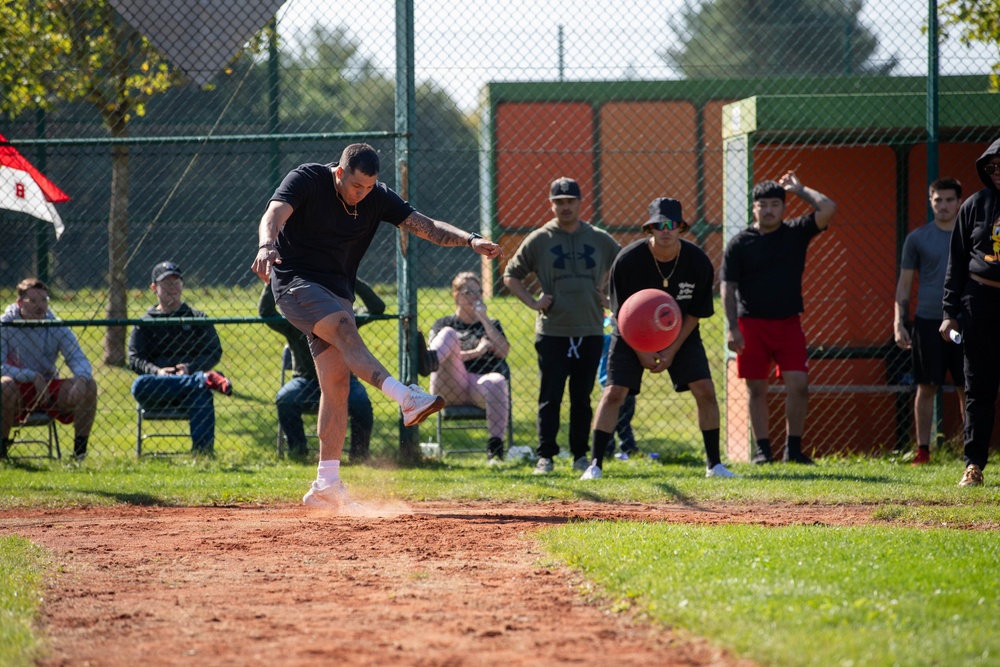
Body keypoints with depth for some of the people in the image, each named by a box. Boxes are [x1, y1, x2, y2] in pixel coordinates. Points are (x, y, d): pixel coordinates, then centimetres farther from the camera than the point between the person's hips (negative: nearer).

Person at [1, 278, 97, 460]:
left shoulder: (57, 327, 0)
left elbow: (79, 360, -7)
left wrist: (81, 379, -31)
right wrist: (33, 377, -29)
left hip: (50, 390, 3)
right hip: (19, 394, -3)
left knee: (89, 385, -21)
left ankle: (80, 450, -11)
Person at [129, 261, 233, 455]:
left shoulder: (198, 319, 20)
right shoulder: (145, 323, 19)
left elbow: (214, 352, 9)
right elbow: (135, 359, 7)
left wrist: (189, 368, -12)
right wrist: (156, 371, -15)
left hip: (190, 378, 0)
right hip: (157, 391, 0)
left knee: (201, 393, -37)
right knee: (139, 386, -36)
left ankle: (203, 452, -47)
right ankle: (205, 379, -43)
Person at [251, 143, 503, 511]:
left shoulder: (377, 198, 0)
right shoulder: (307, 180, -14)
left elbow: (426, 226, -4)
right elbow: (273, 215, -30)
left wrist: (470, 240, -19)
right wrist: (267, 245, -52)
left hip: (337, 290, 6)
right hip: (296, 282, -6)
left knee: (338, 383, -2)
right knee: (344, 330, -31)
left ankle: (326, 484, -2)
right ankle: (406, 398, -51)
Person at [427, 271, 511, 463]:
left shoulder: (491, 324, 30)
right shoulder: (444, 324, 25)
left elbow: (503, 352, 10)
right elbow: (443, 353, 6)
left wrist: (484, 320, 7)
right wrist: (475, 352, -3)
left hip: (480, 384, 1)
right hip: (451, 386, -1)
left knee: (497, 381, -38)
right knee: (449, 334, -23)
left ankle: (495, 446, -44)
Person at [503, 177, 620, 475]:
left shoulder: (599, 239, 7)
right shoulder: (538, 240, 2)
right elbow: (511, 275, 7)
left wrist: (610, 297, 6)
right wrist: (532, 302, -4)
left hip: (590, 330, 2)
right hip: (552, 332, -2)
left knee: (582, 397, 7)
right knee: (550, 397, -2)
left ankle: (580, 455, 14)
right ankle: (545, 456, 2)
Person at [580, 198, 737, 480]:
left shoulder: (698, 262, -17)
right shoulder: (628, 259, -22)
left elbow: (695, 312, -7)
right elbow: (623, 312, -14)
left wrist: (672, 350, -14)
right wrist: (641, 351, -17)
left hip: (680, 334, 1)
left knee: (705, 389, -10)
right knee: (614, 392, -14)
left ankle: (715, 465, 0)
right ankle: (595, 465, -9)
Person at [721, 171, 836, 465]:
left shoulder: (796, 232, 5)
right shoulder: (739, 243, 1)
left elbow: (828, 208, -7)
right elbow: (728, 287, -2)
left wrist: (800, 189, 2)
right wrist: (732, 327, -11)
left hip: (788, 322, 1)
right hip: (751, 323, -1)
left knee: (798, 385, -8)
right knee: (757, 390, 3)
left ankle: (793, 448, 2)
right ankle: (762, 449, 9)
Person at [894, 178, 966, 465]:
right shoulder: (918, 238, 6)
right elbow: (904, 283, 8)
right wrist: (898, 322, -1)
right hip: (927, 321, 0)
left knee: (967, 388, 0)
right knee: (926, 388, 2)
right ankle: (923, 450, 7)